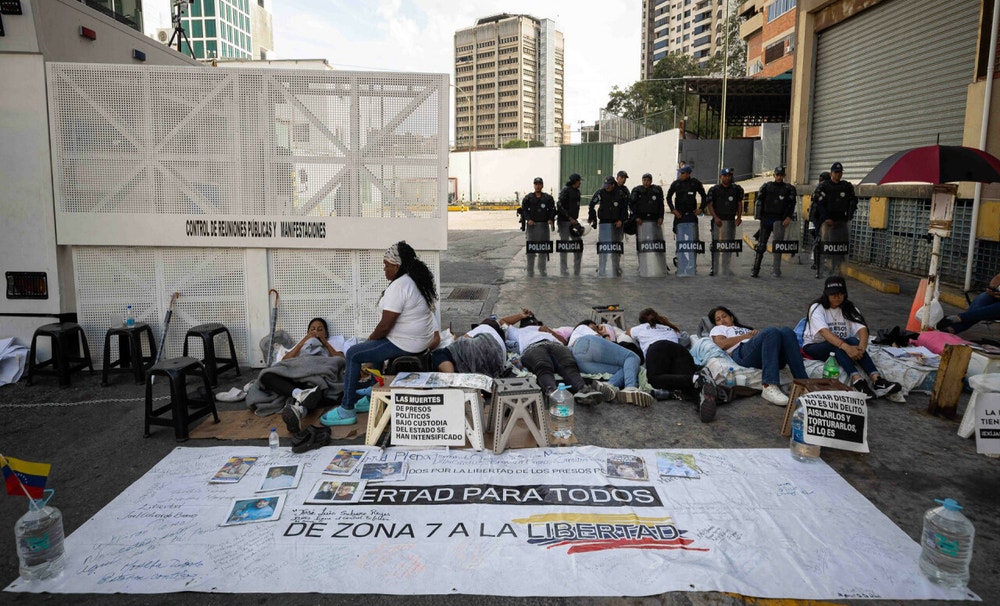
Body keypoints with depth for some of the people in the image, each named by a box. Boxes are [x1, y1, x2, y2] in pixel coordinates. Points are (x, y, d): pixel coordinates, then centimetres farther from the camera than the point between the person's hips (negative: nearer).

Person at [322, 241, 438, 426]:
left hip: (405, 345, -10)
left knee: (353, 354, -1)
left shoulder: (398, 286, -23)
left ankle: (347, 411, 5)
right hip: (422, 340, 10)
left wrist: (371, 338, -3)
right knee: (376, 346, 29)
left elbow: (385, 325, -23)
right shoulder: (417, 280, 8)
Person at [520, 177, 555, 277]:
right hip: (531, 225, -2)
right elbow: (523, 210, 2)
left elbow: (552, 210, 10)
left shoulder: (548, 198, 9)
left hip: (544, 225, 2)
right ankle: (530, 270, 3)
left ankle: (542, 269, 17)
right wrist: (528, 219, -13)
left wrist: (551, 219, -7)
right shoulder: (528, 198, 5)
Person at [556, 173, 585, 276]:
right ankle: (564, 271, 6)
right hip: (564, 221, -8)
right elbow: (559, 206, -18)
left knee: (579, 243, 5)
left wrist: (575, 219, 13)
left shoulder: (577, 191, 14)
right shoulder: (565, 190, -11)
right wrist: (570, 218, -19)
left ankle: (577, 272, 12)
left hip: (573, 221, 8)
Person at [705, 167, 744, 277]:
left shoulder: (736, 189, 8)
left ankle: (726, 269, 12)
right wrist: (715, 218, -14)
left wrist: (739, 217, -1)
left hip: (731, 220, 3)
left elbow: (739, 204, 13)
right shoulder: (714, 189, 0)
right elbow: (710, 205, -2)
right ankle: (714, 268, 3)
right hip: (718, 220, -3)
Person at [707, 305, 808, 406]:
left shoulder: (746, 329, 46)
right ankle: (769, 387, -48)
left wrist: (757, 333, 5)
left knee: (786, 331, -25)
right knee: (772, 331, -33)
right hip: (743, 354, -5)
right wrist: (746, 336, 8)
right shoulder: (718, 329, 32)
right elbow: (721, 344, 6)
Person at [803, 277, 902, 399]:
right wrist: (845, 347, -44)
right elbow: (824, 332, -28)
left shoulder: (850, 309, 4)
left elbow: (862, 328, -13)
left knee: (853, 341, -30)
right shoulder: (817, 308, -10)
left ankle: (877, 379, -44)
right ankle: (857, 380, -53)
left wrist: (862, 346, -36)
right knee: (838, 346, -35)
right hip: (814, 347, -4)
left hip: (840, 348, 4)